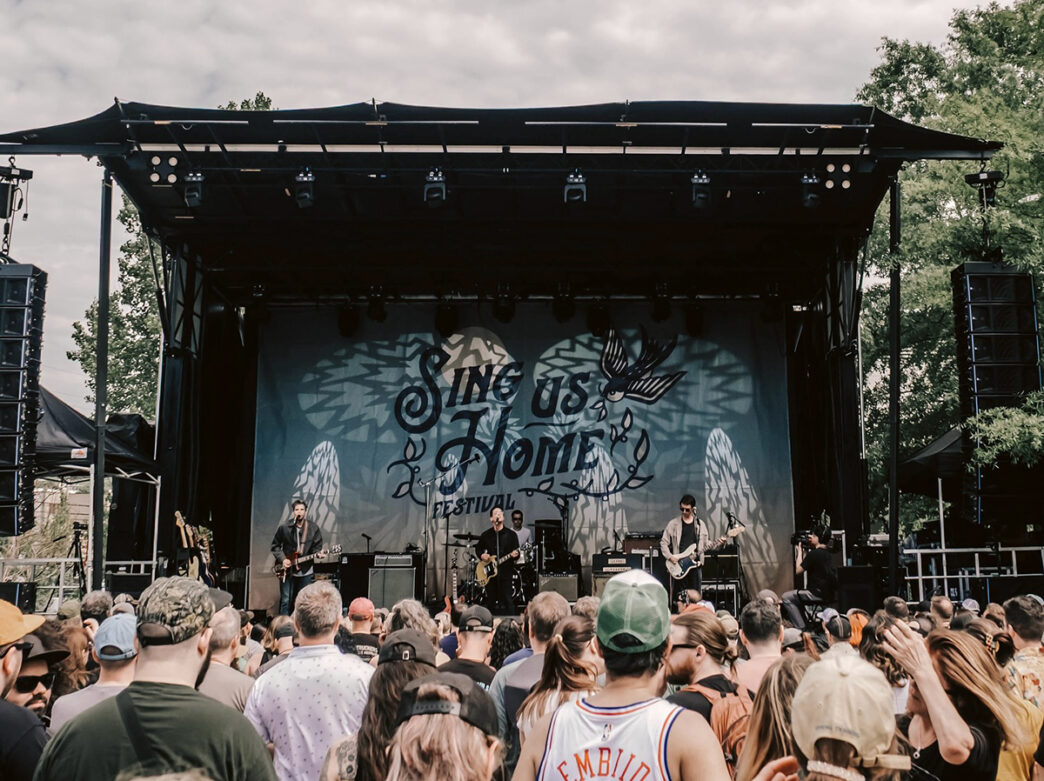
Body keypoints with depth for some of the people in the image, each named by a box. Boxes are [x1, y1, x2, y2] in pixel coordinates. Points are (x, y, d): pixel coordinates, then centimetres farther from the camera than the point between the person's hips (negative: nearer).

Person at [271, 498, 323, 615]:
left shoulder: (313, 528, 3)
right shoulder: (284, 528, 0)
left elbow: (317, 547, 6)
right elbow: (275, 546, 7)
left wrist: (318, 553, -17)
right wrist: (282, 559, -6)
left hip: (305, 571, 1)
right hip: (287, 571, -1)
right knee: (286, 601, -2)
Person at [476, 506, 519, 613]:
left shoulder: (511, 535, 1)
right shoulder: (485, 535, 7)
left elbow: (516, 552, -1)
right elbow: (478, 548, 20)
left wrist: (515, 555, -23)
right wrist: (482, 555, -1)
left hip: (505, 573, -2)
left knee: (507, 602, -4)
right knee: (491, 602, 8)